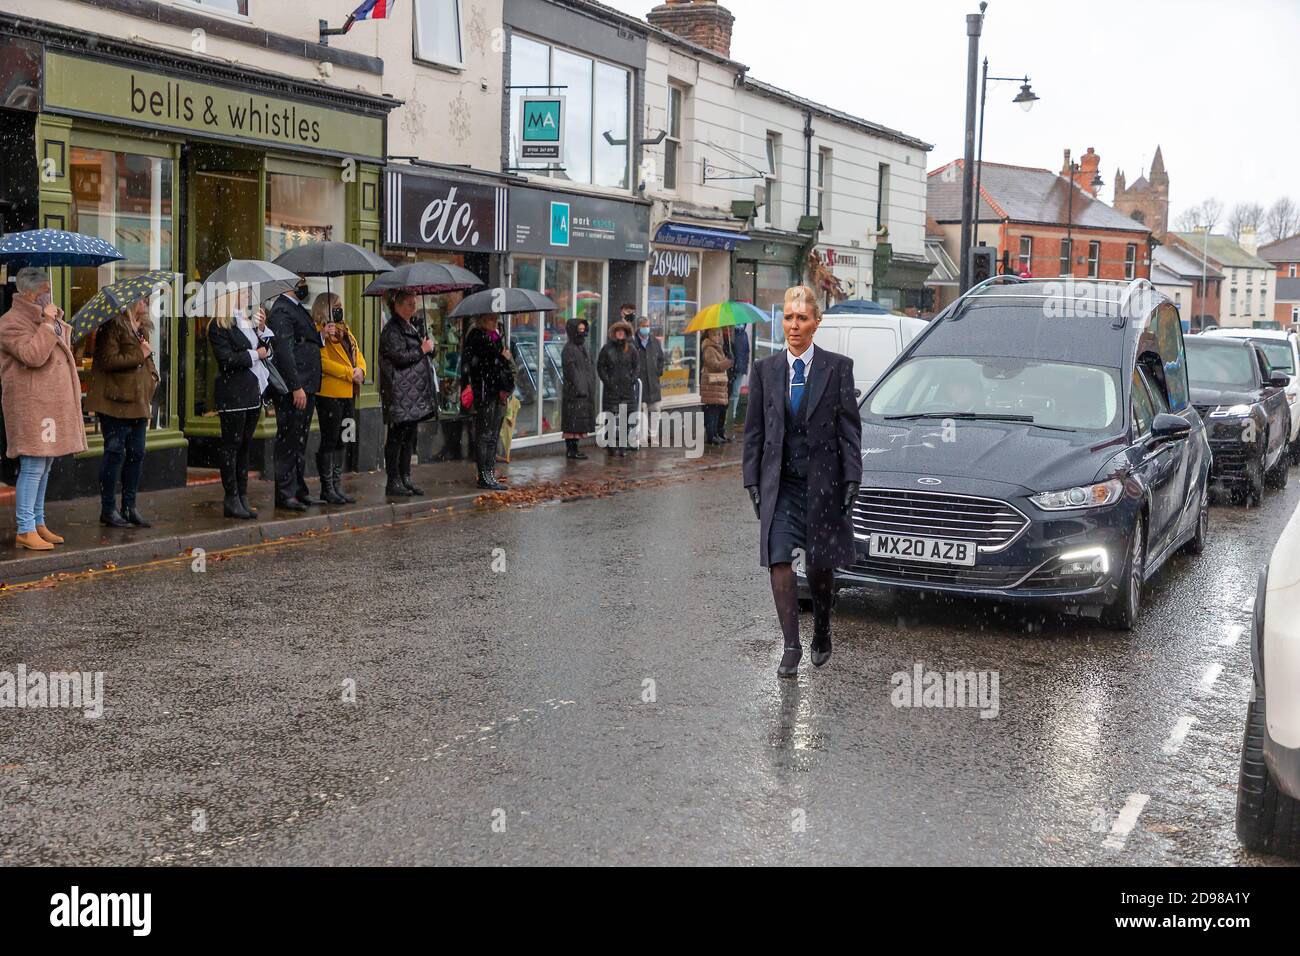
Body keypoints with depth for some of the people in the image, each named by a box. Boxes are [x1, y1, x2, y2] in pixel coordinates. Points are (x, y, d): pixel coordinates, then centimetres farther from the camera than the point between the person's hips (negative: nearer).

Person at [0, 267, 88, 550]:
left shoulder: (42, 319, 19)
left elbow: (59, 347, 38)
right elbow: (33, 355, -26)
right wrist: (47, 323, -19)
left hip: (51, 404, 10)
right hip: (31, 404, -10)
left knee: (44, 466, 14)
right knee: (33, 467, -10)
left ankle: (38, 524, 22)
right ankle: (25, 530, -7)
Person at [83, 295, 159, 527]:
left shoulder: (142, 328, 18)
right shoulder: (114, 326, -10)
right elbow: (109, 360, -19)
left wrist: (152, 378, 10)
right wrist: (139, 355, -14)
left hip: (138, 402, 8)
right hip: (116, 402, -8)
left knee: (136, 454, 9)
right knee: (115, 454, -4)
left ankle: (129, 506, 18)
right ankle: (108, 510, 5)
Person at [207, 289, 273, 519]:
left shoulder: (251, 321, 15)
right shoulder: (219, 326, -8)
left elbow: (267, 350, 13)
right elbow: (226, 359, -17)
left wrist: (262, 329, -1)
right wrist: (254, 354, -8)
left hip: (253, 392, 8)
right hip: (233, 394, -8)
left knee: (245, 444, 10)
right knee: (230, 444, -2)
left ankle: (242, 496, 16)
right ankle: (231, 499, 2)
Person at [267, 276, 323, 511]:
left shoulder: (298, 308, 18)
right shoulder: (281, 310, -12)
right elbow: (284, 351, -19)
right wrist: (296, 387, -21)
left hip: (306, 387, 10)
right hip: (293, 388, -10)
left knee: (300, 441, 15)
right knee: (289, 441, -4)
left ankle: (299, 490, 22)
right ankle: (285, 494, 1)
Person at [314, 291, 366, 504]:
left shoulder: (345, 331, 18)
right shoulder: (319, 331, -9)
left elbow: (358, 355, 17)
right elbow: (323, 361, -19)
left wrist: (360, 370, -4)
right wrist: (349, 373, -19)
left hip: (348, 393, 8)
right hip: (329, 394, -8)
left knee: (340, 442, 13)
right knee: (329, 441, -2)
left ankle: (337, 486, 20)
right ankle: (327, 488, 5)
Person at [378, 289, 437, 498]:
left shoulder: (411, 328, 21)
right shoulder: (392, 330, -10)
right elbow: (400, 356, -22)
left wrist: (428, 347, 10)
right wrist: (422, 349, -9)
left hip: (415, 393, 10)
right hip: (400, 394, -10)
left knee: (409, 437, 11)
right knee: (397, 437, -6)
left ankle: (405, 480, 17)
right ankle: (393, 482, -2)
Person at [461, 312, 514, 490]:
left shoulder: (498, 337, 17)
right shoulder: (475, 337, -6)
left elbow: (510, 366, 17)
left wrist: (507, 388, 7)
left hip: (499, 394, 8)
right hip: (484, 393, -8)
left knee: (494, 435, 10)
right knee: (484, 434, -5)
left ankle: (491, 474, 16)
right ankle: (483, 476, -2)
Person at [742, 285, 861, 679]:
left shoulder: (837, 367, -1)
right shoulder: (764, 370, 5)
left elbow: (849, 426, -1)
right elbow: (753, 430, 8)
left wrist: (851, 478, -6)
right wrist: (752, 480, 3)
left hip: (822, 480, -1)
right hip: (779, 481, 1)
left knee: (820, 565, 7)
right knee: (778, 561, -9)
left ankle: (822, 635, 31)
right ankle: (791, 646, -1)